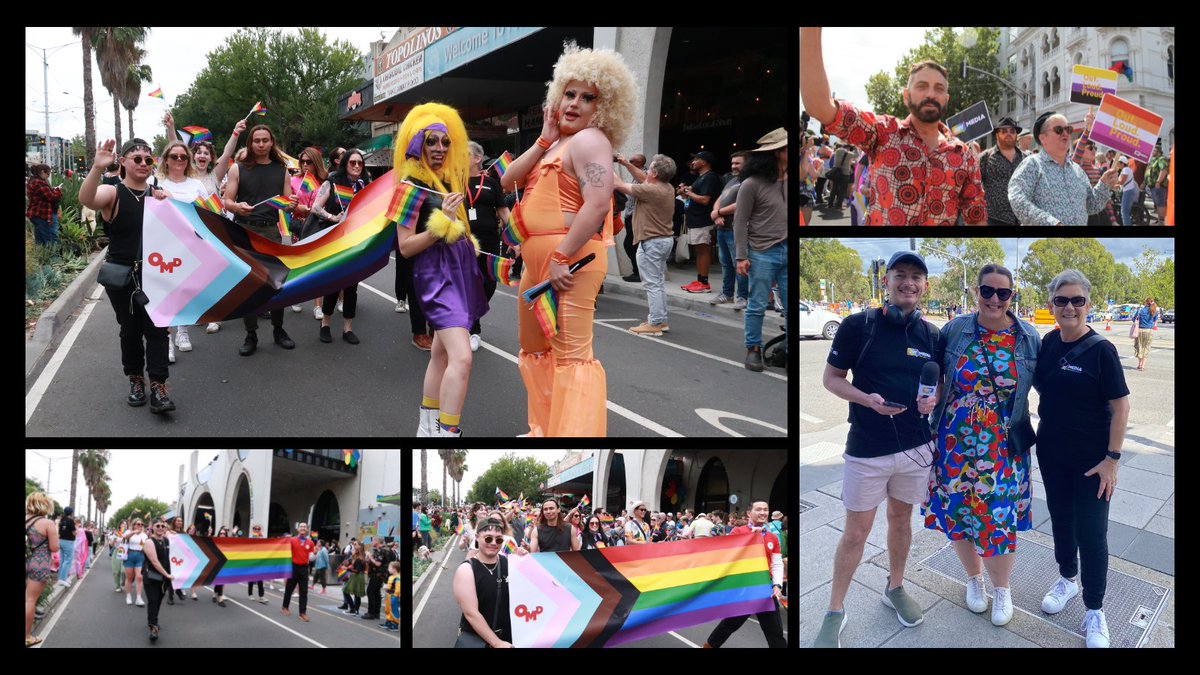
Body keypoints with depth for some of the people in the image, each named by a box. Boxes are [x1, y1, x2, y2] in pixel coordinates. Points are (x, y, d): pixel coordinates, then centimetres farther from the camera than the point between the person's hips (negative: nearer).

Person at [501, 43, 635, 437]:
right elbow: (508, 182, 11)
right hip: (537, 260, 11)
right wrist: (543, 141, 1)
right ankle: (544, 429, 32)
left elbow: (597, 204, -23)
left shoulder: (589, 140, -10)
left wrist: (562, 258, -25)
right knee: (534, 347, 20)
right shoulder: (556, 144, 19)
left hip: (569, 259, -11)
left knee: (571, 353, -14)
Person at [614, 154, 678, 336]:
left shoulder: (651, 190, -21)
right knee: (658, 283, 17)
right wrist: (626, 164, 21)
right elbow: (642, 178, 24)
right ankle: (661, 319, 23)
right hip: (665, 239, 10)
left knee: (652, 284, -6)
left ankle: (654, 324, -5)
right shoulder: (667, 188, 6)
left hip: (651, 242, -10)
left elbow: (618, 185, -11)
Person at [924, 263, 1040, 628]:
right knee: (957, 511, 9)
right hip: (956, 444, 1)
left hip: (1004, 448, -1)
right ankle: (974, 577, 36)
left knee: (999, 515, 1)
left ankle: (1002, 588, 26)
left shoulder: (1028, 338, -3)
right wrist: (930, 403, 0)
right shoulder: (954, 331, -4)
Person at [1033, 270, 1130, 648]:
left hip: (1091, 458, -5)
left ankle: (1094, 610, 13)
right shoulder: (1048, 343, -1)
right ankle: (1067, 579, 42)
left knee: (1090, 531, -1)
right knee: (1060, 517, 19)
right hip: (1052, 452, 5)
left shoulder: (1100, 350, -15)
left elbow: (1120, 406, -14)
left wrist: (1112, 459, -16)